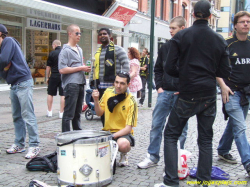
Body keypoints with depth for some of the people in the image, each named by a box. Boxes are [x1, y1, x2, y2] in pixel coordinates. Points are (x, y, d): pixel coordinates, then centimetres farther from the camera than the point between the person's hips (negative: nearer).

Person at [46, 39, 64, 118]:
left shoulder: (52, 53, -4)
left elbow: (48, 67, -2)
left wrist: (47, 77, 8)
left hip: (54, 76, -2)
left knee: (50, 94, 12)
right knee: (63, 95, 3)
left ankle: (49, 111, 17)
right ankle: (61, 112, 5)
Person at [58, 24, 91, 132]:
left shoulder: (79, 49, 19)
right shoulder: (65, 50, -8)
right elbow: (62, 70, -17)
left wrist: (85, 68, 8)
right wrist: (80, 68, -14)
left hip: (80, 84, 8)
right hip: (71, 84, -8)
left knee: (78, 112, 16)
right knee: (69, 114, -6)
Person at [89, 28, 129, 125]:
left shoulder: (117, 49, -2)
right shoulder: (98, 51, 20)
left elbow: (126, 65, -7)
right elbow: (94, 68, 25)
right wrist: (92, 81, 16)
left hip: (112, 86, -7)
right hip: (100, 86, 7)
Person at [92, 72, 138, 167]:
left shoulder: (131, 102, -15)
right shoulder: (108, 92, 0)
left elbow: (128, 128, -16)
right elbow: (99, 113, 6)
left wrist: (112, 136, -28)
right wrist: (96, 100, -13)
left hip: (123, 133, -4)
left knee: (123, 144, -38)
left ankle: (124, 155, 2)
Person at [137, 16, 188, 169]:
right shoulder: (165, 47, 10)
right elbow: (158, 69, 17)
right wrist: (159, 86, 5)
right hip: (165, 92, 4)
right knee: (156, 125, 2)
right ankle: (153, 156, 12)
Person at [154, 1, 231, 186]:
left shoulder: (180, 36, -6)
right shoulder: (219, 39, 2)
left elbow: (170, 67, -7)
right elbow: (225, 72, 4)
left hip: (187, 96, -2)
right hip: (209, 96, 3)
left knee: (171, 134, 8)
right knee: (206, 139, 14)